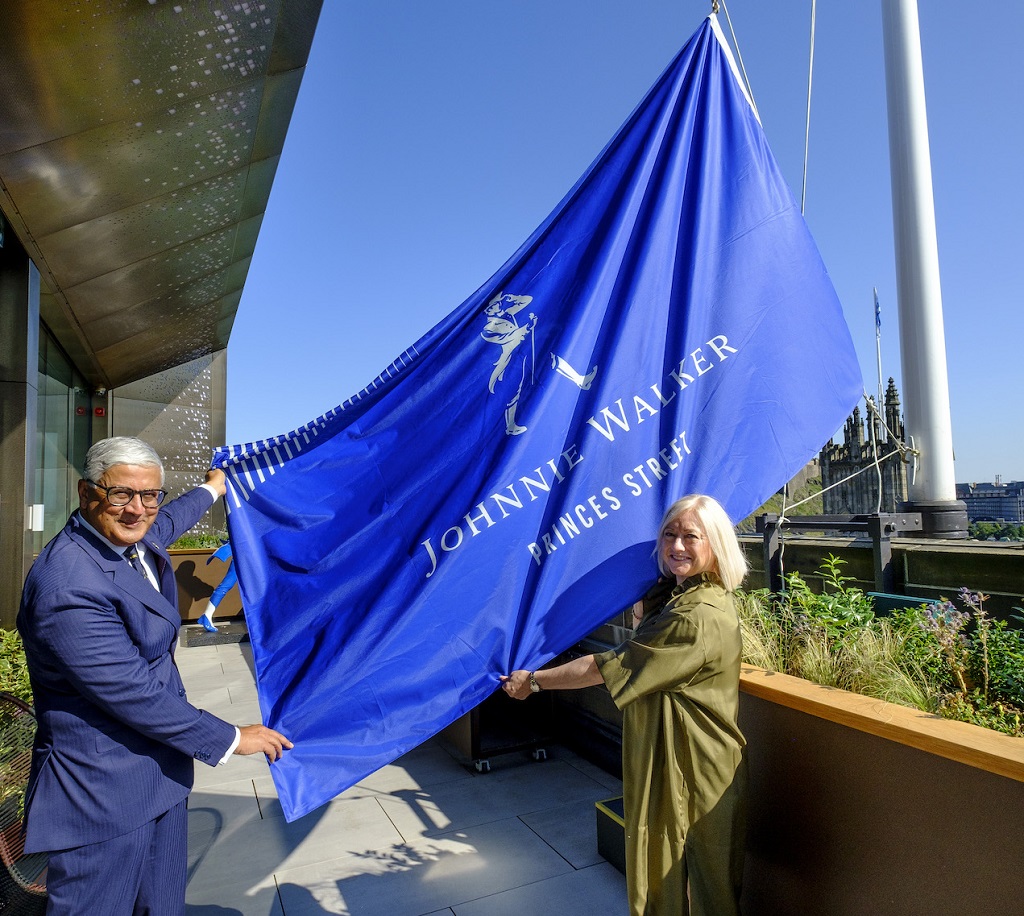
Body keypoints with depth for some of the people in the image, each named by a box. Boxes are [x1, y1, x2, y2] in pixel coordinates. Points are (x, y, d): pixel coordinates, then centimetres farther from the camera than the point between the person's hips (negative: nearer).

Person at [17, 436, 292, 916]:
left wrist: (210, 490, 45)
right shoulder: (67, 587, -27)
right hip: (102, 795, -8)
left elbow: (166, 523, 27)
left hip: (160, 773, 9)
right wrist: (230, 739, -15)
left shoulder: (134, 542, 1)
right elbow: (133, 694, -25)